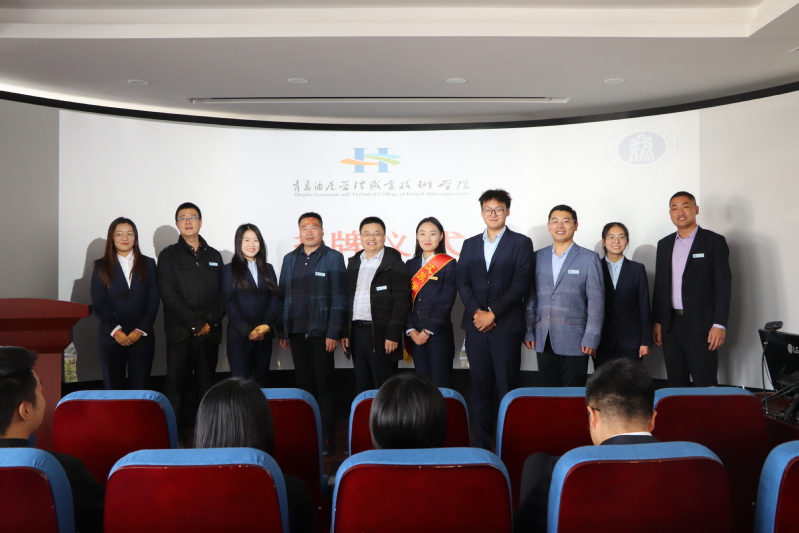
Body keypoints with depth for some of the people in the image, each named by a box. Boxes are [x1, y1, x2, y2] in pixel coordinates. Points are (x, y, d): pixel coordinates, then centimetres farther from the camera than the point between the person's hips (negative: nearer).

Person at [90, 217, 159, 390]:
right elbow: (98, 303, 0)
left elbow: (154, 300, 3)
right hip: (111, 337, 0)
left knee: (140, 387, 0)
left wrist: (141, 330, -7)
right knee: (113, 387, 3)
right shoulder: (101, 266, 7)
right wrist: (114, 330, -11)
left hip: (142, 337, 0)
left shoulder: (148, 264, 8)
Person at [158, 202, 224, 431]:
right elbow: (169, 295, -6)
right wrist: (196, 323, -11)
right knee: (176, 386, -2)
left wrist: (212, 322, -4)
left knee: (207, 386, 5)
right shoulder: (168, 255, 4)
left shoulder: (214, 256, 15)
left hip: (210, 332, 3)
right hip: (180, 333, -3)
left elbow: (222, 294, 11)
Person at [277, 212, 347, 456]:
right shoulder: (290, 259, 13)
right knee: (304, 384, 8)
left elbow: (339, 298, -5)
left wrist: (333, 333, -12)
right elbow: (283, 297, 12)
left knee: (324, 385, 0)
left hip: (321, 333, -4)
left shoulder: (333, 257, 0)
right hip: (297, 333, 4)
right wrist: (283, 331, 6)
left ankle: (326, 438, 6)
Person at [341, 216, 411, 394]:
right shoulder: (354, 262, 14)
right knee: (362, 387, 11)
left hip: (382, 334, -5)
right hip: (357, 332, 5)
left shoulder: (394, 264, -3)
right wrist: (344, 332, 7)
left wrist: (393, 335, -15)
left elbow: (401, 301, -9)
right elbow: (347, 298, 14)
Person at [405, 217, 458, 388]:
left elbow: (446, 301, -7)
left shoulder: (449, 264, -1)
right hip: (415, 334, 4)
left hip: (439, 333, -4)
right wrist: (411, 330, -6)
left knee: (440, 383, -3)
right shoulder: (411, 265, 12)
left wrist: (429, 330, -12)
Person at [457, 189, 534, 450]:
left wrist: (492, 313, -13)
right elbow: (462, 282, 7)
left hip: (506, 326, -4)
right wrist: (476, 311, -9)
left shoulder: (521, 243, 2)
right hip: (476, 325, 4)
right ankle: (482, 442, 15)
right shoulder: (470, 244, 15)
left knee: (506, 388, -1)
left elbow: (521, 285, -7)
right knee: (480, 387, 7)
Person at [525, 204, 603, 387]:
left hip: (575, 341, -3)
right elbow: (531, 298, 11)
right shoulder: (538, 257, 9)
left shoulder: (589, 258, -1)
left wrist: (591, 339, -10)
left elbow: (596, 301, -5)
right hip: (543, 341, 3)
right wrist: (528, 332, 5)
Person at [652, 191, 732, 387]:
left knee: (705, 385, -3)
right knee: (676, 384, 10)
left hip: (701, 325, -5)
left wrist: (719, 324, -13)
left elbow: (723, 285, -7)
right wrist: (657, 322, 9)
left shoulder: (714, 241, -2)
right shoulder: (664, 244, 13)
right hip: (671, 325, 5)